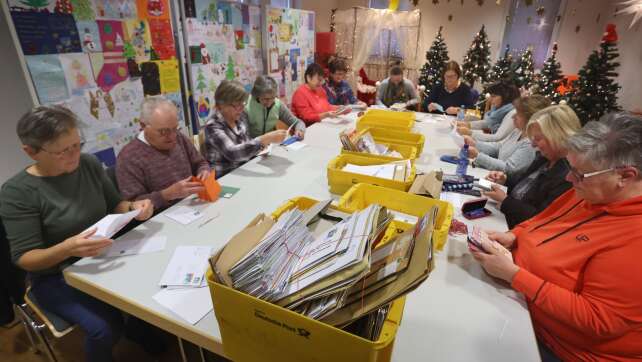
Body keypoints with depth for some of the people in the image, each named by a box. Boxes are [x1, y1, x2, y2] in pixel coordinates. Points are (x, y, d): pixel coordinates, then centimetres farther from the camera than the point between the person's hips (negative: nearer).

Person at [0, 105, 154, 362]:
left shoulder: (90, 164, -6)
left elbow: (114, 205, 7)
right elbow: (24, 258, -17)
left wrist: (133, 207, -16)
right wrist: (66, 249, -38)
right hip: (56, 277, -4)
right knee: (104, 328, -24)